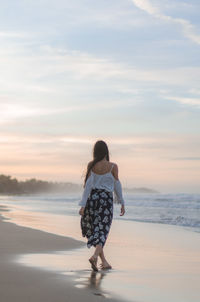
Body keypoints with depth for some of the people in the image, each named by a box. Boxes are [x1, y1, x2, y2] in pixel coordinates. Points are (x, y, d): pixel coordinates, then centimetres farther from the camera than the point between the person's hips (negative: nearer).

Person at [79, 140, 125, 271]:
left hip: (93, 197, 2)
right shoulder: (113, 167, -5)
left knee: (94, 230, 14)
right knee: (102, 231, -1)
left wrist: (83, 205, -4)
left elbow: (88, 185, -4)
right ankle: (95, 256, -25)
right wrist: (122, 203, 10)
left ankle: (104, 261, 17)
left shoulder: (91, 165, -1)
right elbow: (117, 186, -1)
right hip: (106, 198, -2)